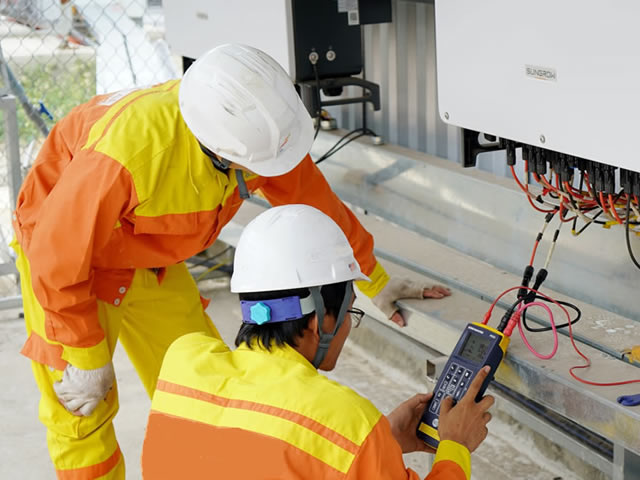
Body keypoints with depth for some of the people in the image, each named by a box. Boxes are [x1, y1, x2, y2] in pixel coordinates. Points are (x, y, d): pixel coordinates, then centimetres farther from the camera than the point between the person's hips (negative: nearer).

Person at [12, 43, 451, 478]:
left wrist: (376, 279, 8)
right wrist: (86, 358, -18)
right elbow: (57, 254, -29)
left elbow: (309, 195, -3)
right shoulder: (131, 153, -43)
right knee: (82, 413, -3)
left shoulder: (257, 119, -22)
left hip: (148, 260, 6)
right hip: (65, 249, -5)